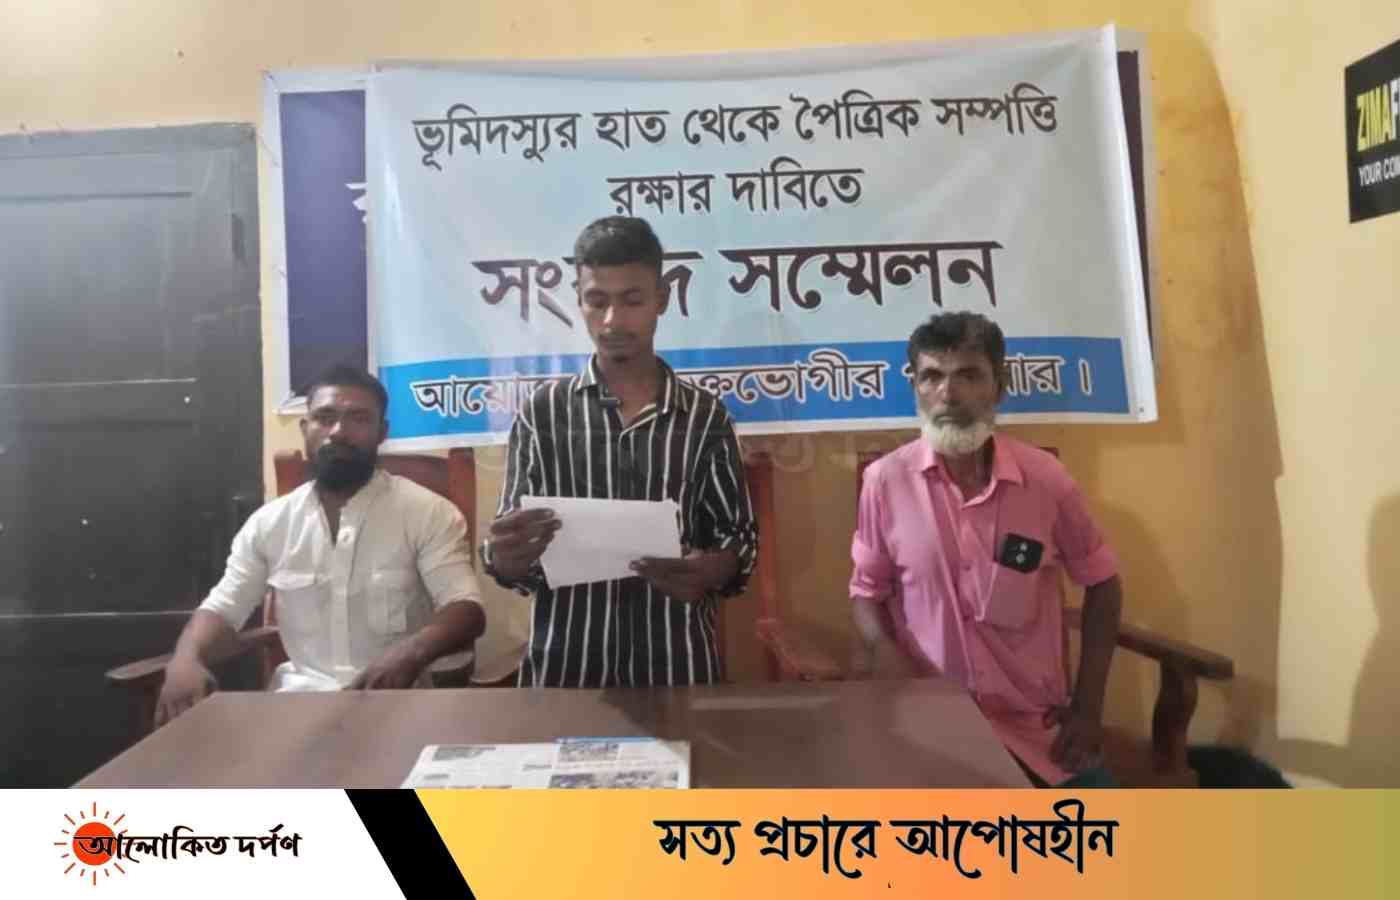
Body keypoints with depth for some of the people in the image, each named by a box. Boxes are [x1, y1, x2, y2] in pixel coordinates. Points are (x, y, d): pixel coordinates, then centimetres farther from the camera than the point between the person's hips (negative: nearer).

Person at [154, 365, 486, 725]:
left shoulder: (429, 514, -5)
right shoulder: (268, 522, 8)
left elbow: (466, 610, -13)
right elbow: (222, 607, 9)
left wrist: (413, 651, -35)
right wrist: (185, 660, -15)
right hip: (298, 698, 4)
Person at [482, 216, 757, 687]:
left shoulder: (705, 415, 1)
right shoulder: (542, 411, 1)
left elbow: (740, 538, 4)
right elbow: (511, 559, 2)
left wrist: (708, 572, -18)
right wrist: (506, 556, -21)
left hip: (677, 663, 0)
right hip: (564, 663, 0)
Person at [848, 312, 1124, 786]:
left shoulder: (1045, 477, -8)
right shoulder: (886, 480, -10)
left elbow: (1102, 583, 5)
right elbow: (867, 591, 1)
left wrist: (1088, 706, 3)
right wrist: (890, 661, -17)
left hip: (1039, 726, 2)